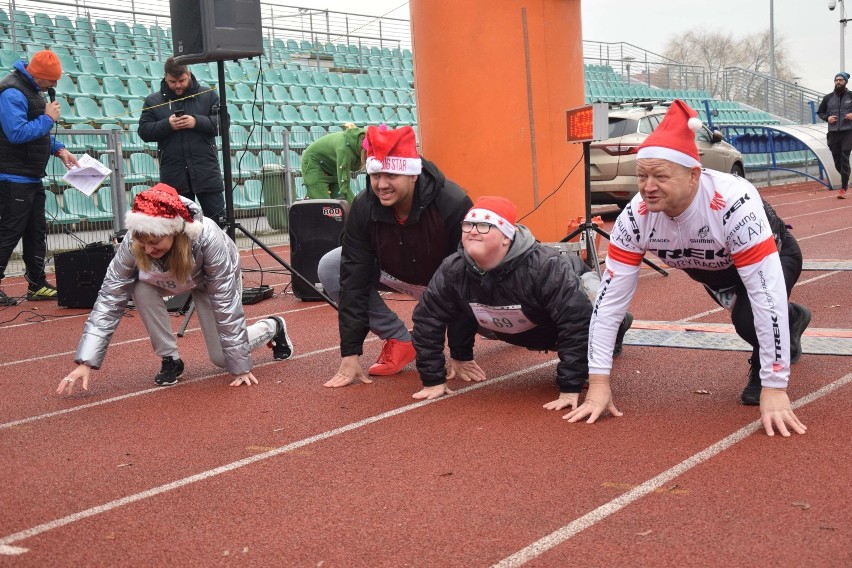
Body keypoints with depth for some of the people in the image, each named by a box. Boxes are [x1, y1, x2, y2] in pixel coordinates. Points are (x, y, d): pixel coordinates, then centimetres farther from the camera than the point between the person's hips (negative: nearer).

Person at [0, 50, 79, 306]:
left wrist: (59, 150, 11)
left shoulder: (33, 90, 15)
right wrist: (48, 119, -18)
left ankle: (37, 284, 21)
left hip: (32, 178, 10)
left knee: (36, 231, 13)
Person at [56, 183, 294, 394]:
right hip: (170, 278, 3)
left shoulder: (207, 237, -44)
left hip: (215, 278, -3)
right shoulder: (133, 242, -35)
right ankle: (170, 360, -7)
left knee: (222, 357, -5)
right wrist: (86, 361, -38)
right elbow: (110, 298, -31)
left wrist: (240, 365, -32)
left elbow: (226, 302, -36)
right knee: (141, 288, -29)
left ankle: (272, 327, 26)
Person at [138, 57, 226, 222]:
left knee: (218, 218, 0)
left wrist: (197, 122, -15)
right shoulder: (153, 101, 8)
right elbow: (144, 131, 3)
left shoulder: (207, 95, 5)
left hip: (206, 169, -1)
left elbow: (222, 122, -1)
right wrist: (167, 125, -13)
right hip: (173, 174, 1)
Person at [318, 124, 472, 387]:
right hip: (397, 274, 2)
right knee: (329, 268, -18)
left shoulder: (453, 204, -35)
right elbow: (354, 279, -23)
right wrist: (350, 353, -25)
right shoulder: (363, 208, -25)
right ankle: (399, 340, -8)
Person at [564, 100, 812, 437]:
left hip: (773, 256, -4)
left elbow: (767, 295, -43)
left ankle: (764, 371, 5)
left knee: (751, 318, -27)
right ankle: (791, 322, 45)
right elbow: (610, 299, -27)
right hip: (711, 267, 5)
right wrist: (598, 384, -28)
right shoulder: (636, 217, -32)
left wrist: (774, 387, -43)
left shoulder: (734, 204, -44)